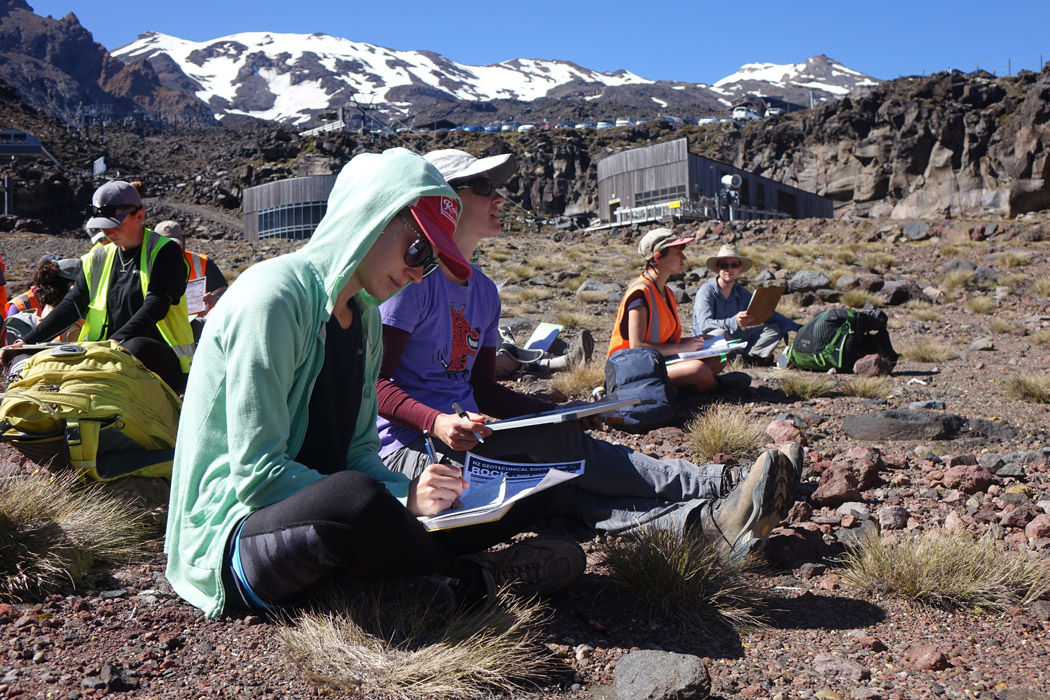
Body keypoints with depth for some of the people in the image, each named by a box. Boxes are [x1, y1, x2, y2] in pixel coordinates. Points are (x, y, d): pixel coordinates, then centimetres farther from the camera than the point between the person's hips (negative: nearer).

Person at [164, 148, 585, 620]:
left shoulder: (365, 315, 9)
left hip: (320, 526, 7)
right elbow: (256, 475, -23)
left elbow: (359, 452, 6)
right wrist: (401, 500, -27)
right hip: (233, 541, -7)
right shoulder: (273, 298, -18)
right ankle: (465, 577, -11)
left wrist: (411, 495, -14)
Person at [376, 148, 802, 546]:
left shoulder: (483, 291, 15)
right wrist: (437, 422, -30)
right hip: (408, 450, -7)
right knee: (553, 443, -25)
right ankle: (719, 484, -26)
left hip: (467, 440, 7)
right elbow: (373, 381, -13)